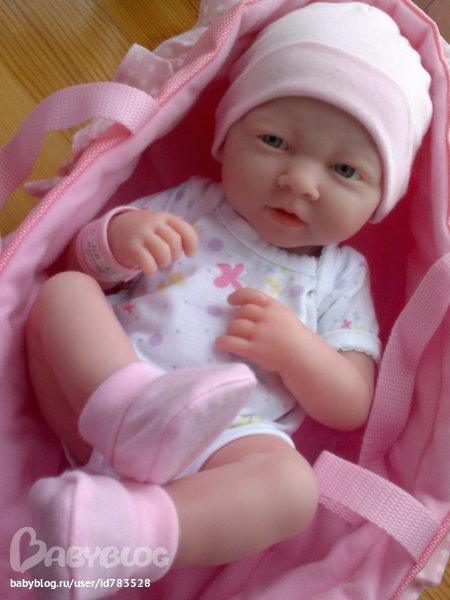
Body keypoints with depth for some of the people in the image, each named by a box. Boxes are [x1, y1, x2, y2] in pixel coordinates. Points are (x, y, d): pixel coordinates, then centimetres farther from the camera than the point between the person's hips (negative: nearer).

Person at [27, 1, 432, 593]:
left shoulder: (341, 275, 12)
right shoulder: (189, 204, 16)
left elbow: (352, 408, 6)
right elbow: (80, 257, 13)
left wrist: (294, 347, -13)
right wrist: (118, 235, -11)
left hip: (222, 446, -2)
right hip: (101, 385, 3)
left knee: (294, 484, -31)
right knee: (63, 294, -19)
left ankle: (133, 525, -45)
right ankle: (128, 411, -40)